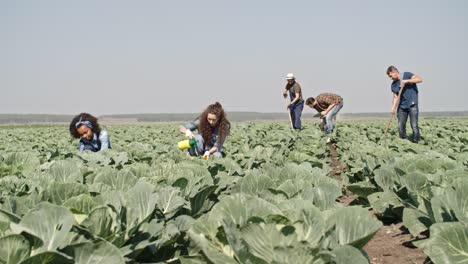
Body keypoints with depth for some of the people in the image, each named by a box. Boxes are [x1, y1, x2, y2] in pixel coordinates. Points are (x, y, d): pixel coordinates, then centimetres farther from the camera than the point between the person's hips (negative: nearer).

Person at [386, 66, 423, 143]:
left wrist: (407, 81, -25)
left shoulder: (407, 75, -6)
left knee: (414, 125, -11)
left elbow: (420, 79, -17)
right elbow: (396, 97, 5)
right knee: (401, 126, 0)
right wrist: (394, 108, -11)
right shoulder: (393, 85, 7)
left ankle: (416, 142, -4)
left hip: (412, 104, -5)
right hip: (402, 106, 5)